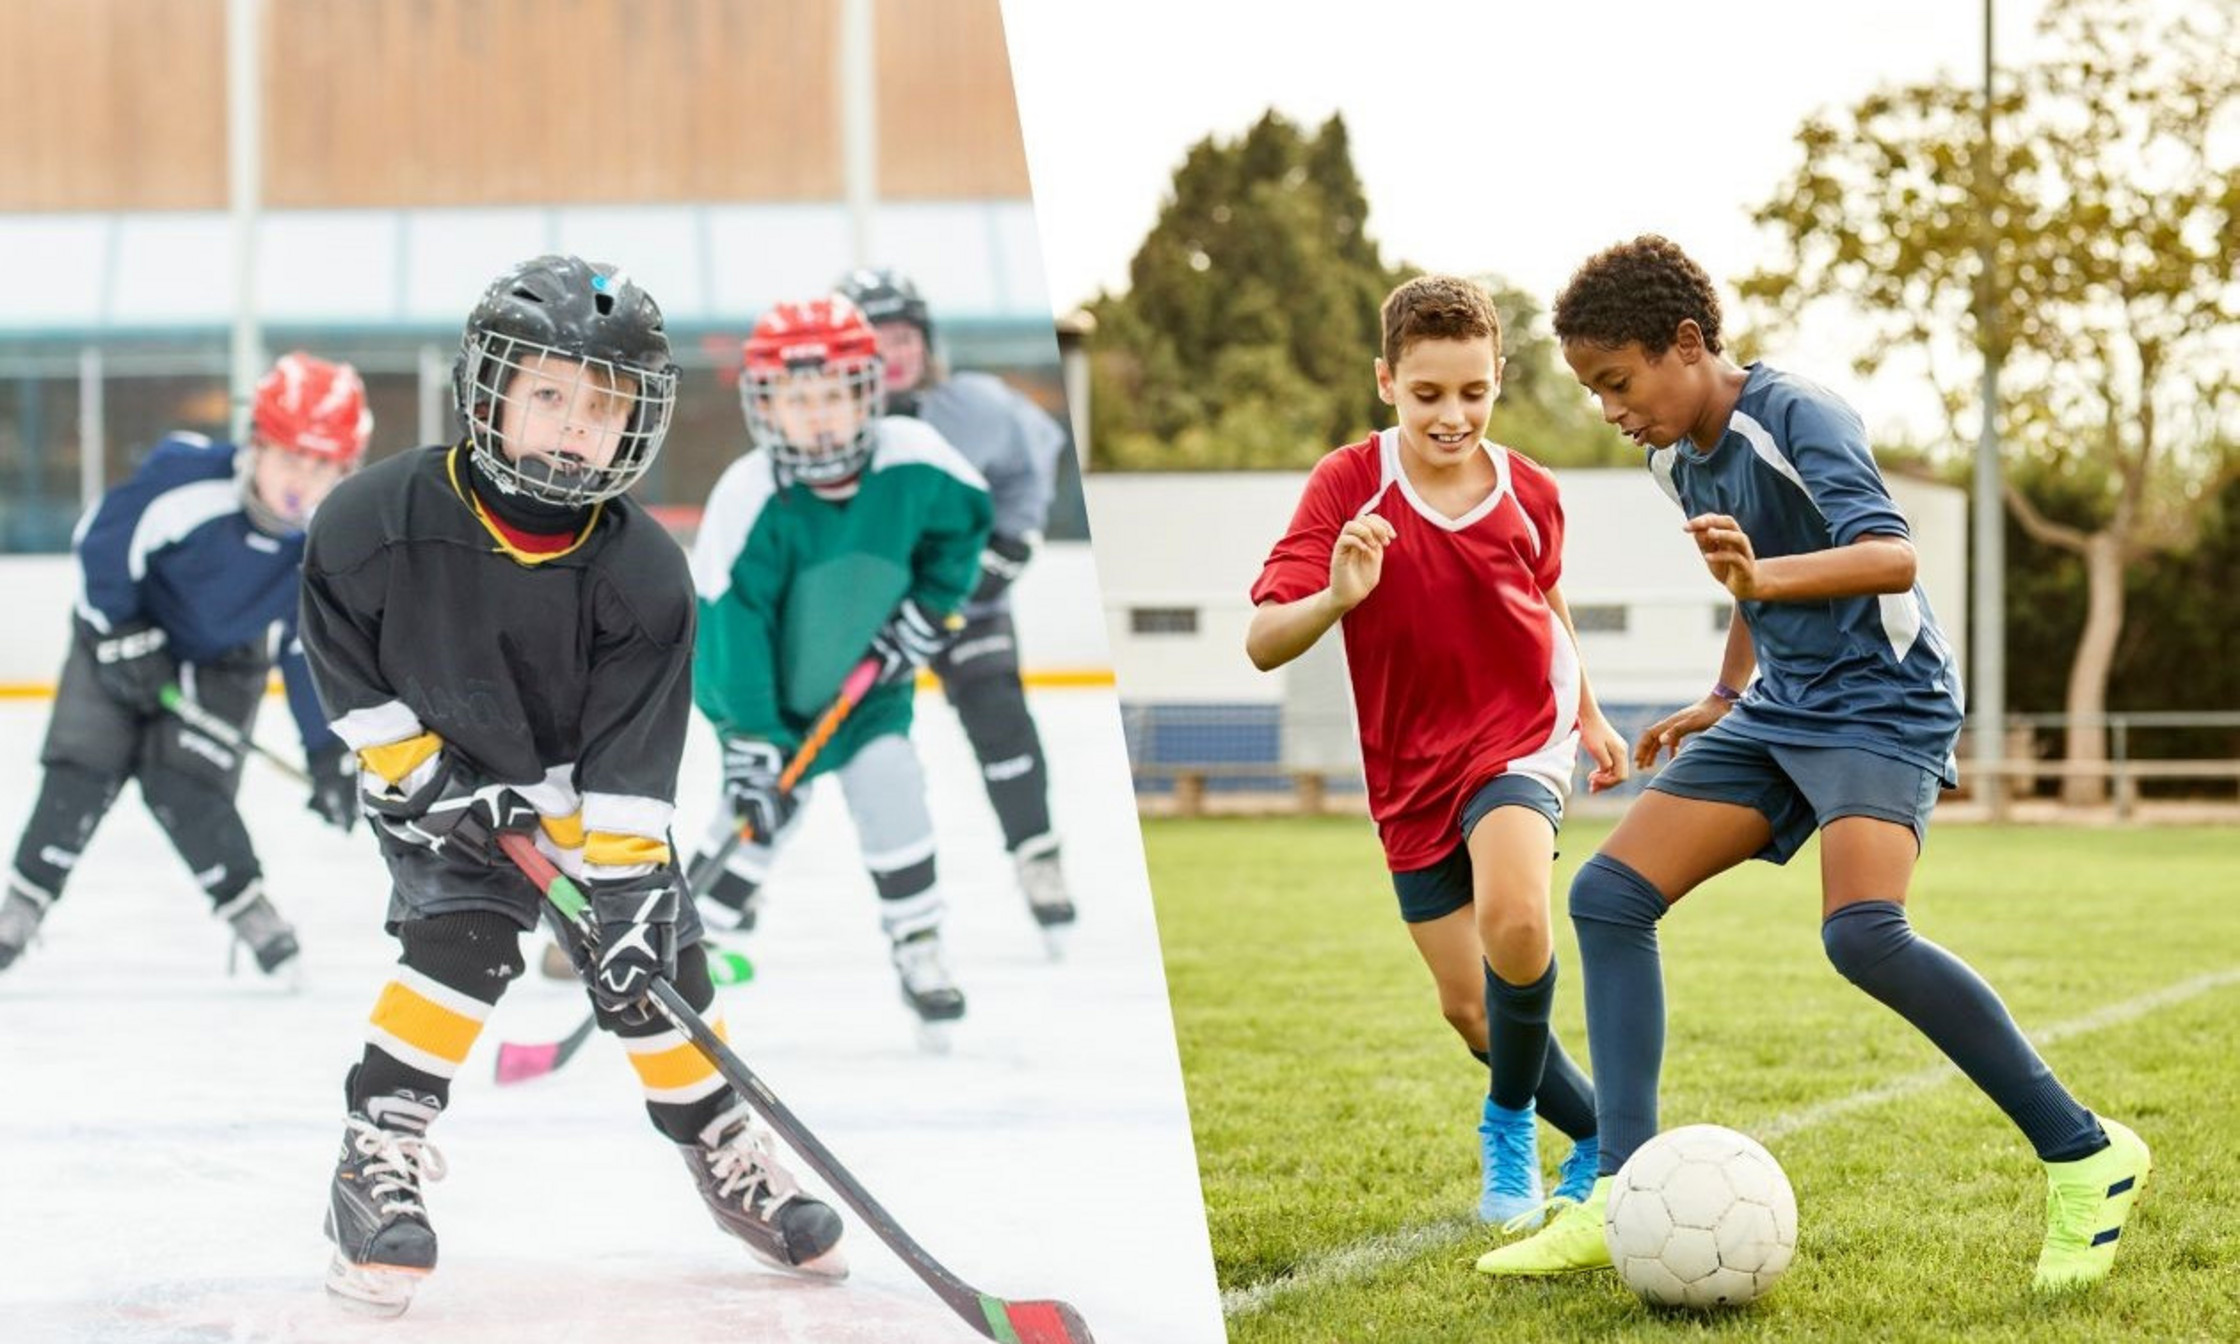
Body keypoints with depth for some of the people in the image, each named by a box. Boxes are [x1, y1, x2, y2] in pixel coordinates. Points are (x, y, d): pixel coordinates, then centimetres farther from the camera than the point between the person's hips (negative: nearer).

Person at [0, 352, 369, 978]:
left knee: (184, 784, -15)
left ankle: (263, 928, -1)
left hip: (224, 662, 1)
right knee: (81, 773, -9)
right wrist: (122, 638, -18)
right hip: (125, 632, 0)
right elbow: (101, 541, -21)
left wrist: (328, 754, -12)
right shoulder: (182, 475, -34)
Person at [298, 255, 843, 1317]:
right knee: (462, 938, -23)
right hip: (437, 780, -2)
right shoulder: (380, 522, -25)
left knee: (653, 964, 0)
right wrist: (420, 781, -15)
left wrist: (626, 889, -26)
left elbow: (629, 763, -20)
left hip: (584, 793, 2)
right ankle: (376, 1166, -16)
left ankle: (722, 1150, 22)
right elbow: (341, 661, -9)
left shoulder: (645, 576, -22)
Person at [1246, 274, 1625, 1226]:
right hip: (1412, 769, 1)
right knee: (1472, 1010, 5)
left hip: (1520, 737, -1)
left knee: (1513, 917, -30)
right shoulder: (1348, 486, -15)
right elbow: (1263, 643, -23)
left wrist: (1589, 714, 25)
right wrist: (1335, 597, -42)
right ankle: (1604, 1137, 30)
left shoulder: (1530, 494, -8)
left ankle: (1510, 1124, -5)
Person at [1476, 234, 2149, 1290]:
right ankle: (1624, 1201, -5)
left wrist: (1766, 575, -48)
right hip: (1779, 714, 9)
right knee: (1608, 893, -5)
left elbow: (1891, 556, -32)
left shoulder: (1799, 418, -17)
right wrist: (1722, 702, 24)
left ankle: (2084, 1154, -17)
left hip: (1882, 702, -9)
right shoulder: (1678, 461, 10)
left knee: (1863, 932, -30)